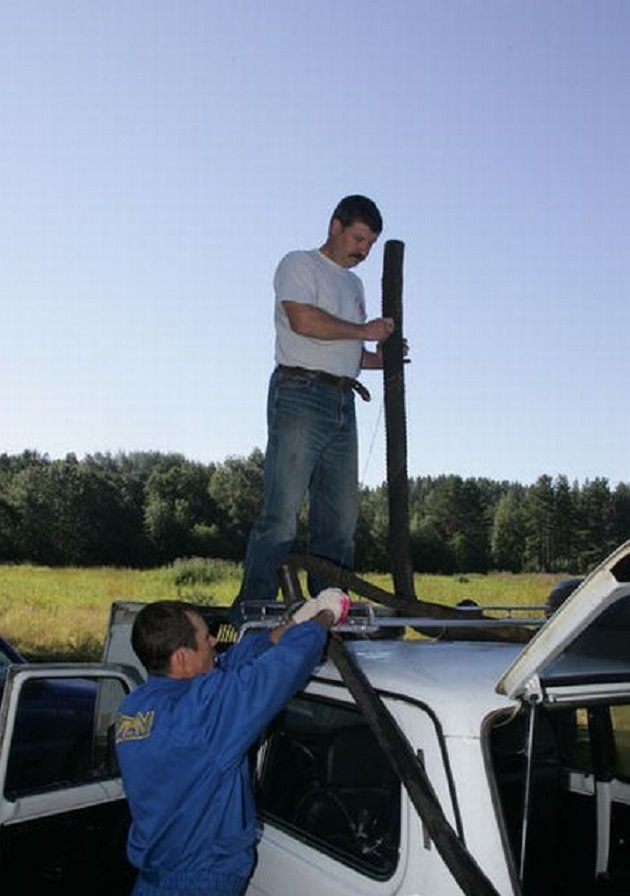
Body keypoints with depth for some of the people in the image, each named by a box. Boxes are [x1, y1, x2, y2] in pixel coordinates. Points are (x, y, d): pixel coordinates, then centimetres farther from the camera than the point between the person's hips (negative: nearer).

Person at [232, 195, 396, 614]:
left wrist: (378, 357, 8)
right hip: (301, 395, -8)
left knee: (342, 514, 4)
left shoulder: (353, 283, 28)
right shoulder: (299, 264, 4)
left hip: (343, 403, 8)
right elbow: (303, 320, -14)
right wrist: (363, 331, -6)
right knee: (283, 508, -13)